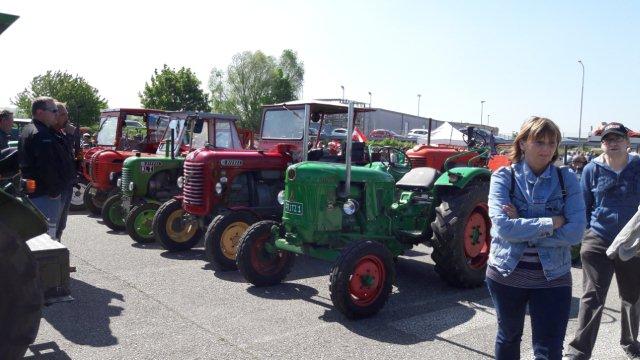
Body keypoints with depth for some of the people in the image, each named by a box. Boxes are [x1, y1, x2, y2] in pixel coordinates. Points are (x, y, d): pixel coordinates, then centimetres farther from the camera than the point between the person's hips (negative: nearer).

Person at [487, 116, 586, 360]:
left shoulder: (566, 179, -2)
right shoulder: (503, 177, -6)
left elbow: (575, 232, -14)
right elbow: (503, 227, -21)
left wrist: (521, 228, -18)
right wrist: (551, 222, -19)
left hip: (553, 278, 0)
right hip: (507, 274, 0)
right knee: (509, 337, 21)